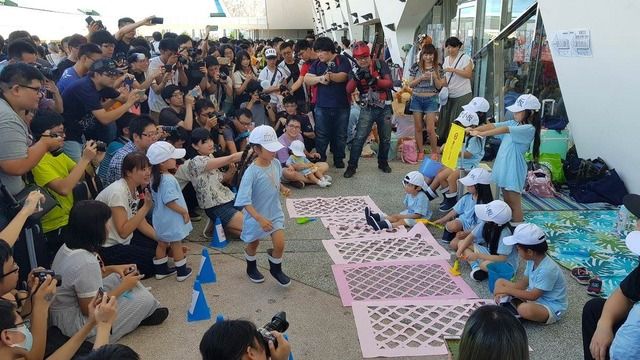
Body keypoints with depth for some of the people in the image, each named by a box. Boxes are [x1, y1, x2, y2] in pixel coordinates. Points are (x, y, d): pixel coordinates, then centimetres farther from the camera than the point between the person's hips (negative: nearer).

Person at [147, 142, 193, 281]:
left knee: (162, 244, 18)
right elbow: (170, 202, -28)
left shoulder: (155, 177, 1)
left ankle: (161, 270, 30)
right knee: (176, 245, 6)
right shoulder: (168, 180, -27)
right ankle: (182, 272, 19)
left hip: (160, 219, 8)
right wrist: (185, 212, -18)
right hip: (172, 219, -8)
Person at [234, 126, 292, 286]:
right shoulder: (251, 171, -29)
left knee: (280, 244, -1)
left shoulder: (276, 163, -9)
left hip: (275, 212, 4)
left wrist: (283, 189, -7)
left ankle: (276, 269, 29)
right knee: (253, 244, 19)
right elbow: (244, 201, -30)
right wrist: (260, 219, -36)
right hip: (256, 216, -4)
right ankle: (251, 268, 49)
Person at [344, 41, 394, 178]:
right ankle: (352, 166, 0)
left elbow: (389, 83, -15)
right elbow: (349, 90, -13)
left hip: (384, 108, 1)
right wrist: (356, 77, -32)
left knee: (385, 139, 12)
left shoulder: (381, 65, -5)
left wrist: (374, 80, -31)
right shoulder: (355, 71, -1)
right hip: (367, 109, -1)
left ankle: (383, 162, 32)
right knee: (359, 138, -8)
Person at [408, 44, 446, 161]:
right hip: (417, 99, 2)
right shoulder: (416, 67, 2)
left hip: (431, 100, -1)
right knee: (418, 128, 6)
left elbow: (439, 86, 1)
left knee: (430, 129, -5)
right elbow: (410, 84, 2)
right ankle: (420, 151, 19)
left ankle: (434, 152, 13)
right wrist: (421, 78, -13)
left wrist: (434, 77, -16)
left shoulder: (438, 68, 1)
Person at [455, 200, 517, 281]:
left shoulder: (505, 233, -31)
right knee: (461, 243, -4)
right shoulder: (485, 223, -15)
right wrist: (459, 251, -15)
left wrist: (478, 256, -31)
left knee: (485, 265, -41)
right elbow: (471, 237, -2)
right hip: (489, 252, 8)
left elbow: (502, 258, -32)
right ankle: (476, 267, -18)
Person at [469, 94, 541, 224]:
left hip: (514, 169, -8)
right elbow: (492, 125, 2)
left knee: (514, 203, -1)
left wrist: (480, 134, -33)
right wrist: (473, 129, -12)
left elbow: (505, 130, -27)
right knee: (507, 201, 16)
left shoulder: (529, 129, -15)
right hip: (503, 167, 8)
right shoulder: (513, 123, 10)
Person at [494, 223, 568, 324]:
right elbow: (523, 282, 3)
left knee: (525, 309, -41)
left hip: (551, 308, -8)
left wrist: (507, 290, -21)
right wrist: (504, 292, -14)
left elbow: (533, 296, -27)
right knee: (500, 282, 3)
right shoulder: (532, 260, -4)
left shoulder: (547, 269, -30)